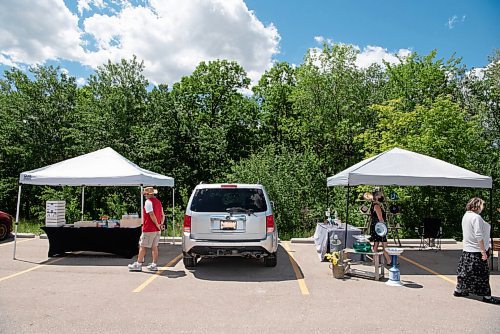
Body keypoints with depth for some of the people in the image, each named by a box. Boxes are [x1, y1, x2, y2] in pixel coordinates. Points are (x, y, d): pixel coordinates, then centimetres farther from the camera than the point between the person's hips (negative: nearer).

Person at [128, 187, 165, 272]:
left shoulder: (148, 202, -12)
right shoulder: (158, 202, 14)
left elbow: (152, 215, -21)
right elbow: (162, 215, 14)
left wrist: (157, 225, -13)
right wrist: (161, 224, 5)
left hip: (149, 229, -8)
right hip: (157, 230, 8)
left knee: (142, 247, 2)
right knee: (154, 247, 11)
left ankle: (138, 265, 8)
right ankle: (154, 265, 13)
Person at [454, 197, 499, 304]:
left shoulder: (466, 216, 10)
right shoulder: (476, 217, -18)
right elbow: (479, 236, -21)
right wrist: (483, 251, -18)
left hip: (467, 250, 9)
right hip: (477, 251, -9)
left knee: (465, 271, 16)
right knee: (483, 274, 1)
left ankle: (458, 290, 25)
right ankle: (487, 296, 9)